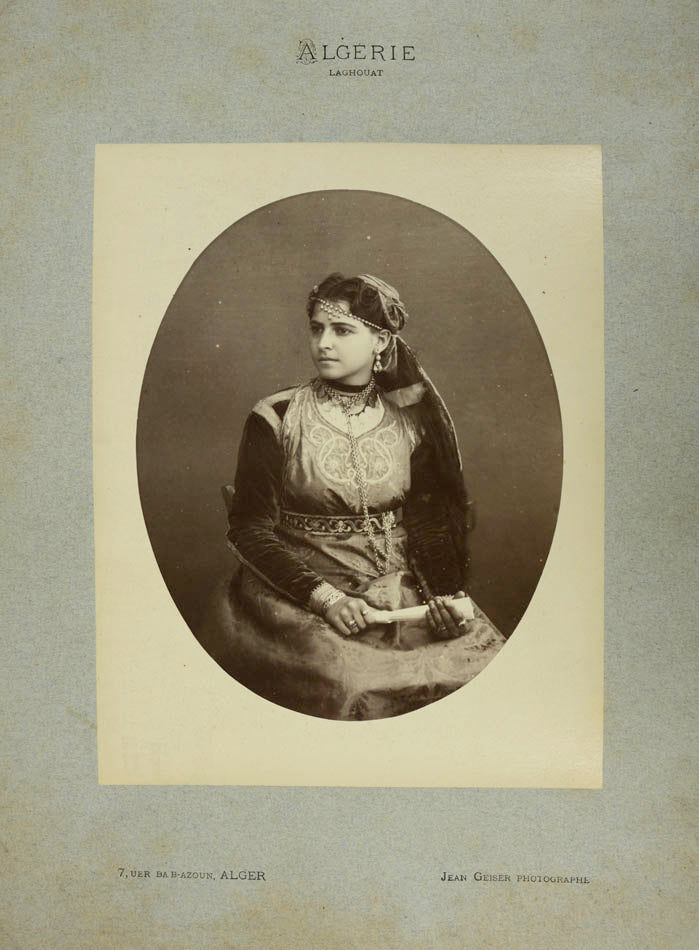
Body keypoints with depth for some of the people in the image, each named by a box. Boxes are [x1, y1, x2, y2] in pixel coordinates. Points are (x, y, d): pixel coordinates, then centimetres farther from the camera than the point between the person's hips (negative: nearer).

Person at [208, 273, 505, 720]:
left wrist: (447, 592, -13)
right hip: (302, 594, -3)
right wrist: (325, 597, -17)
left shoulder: (410, 422, 7)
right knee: (350, 681, -28)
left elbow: (429, 520, 5)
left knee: (480, 657, -15)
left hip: (401, 586, 3)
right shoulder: (275, 418, -2)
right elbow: (251, 528, -6)